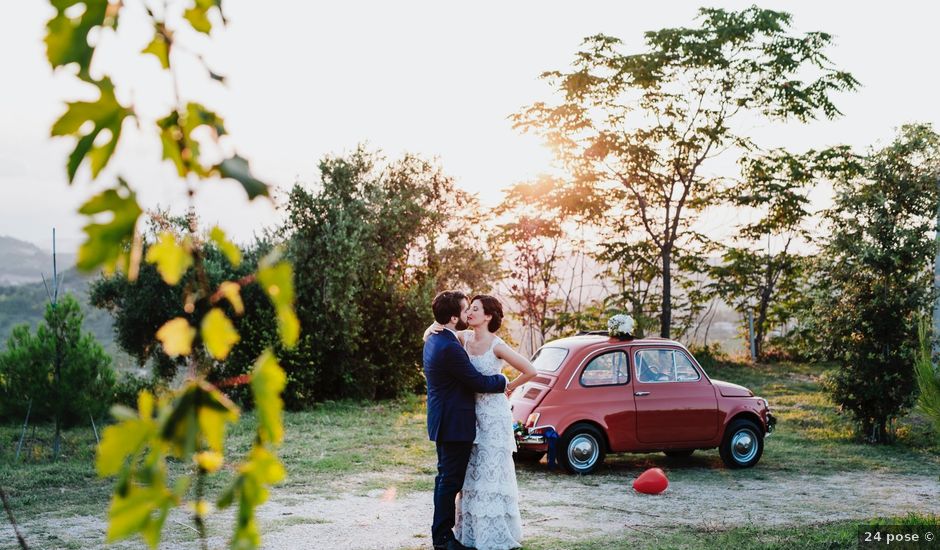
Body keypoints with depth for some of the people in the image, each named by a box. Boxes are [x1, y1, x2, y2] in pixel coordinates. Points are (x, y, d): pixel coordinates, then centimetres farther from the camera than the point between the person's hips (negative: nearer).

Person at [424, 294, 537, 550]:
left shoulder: (496, 346, -16)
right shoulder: (465, 338, 2)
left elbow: (530, 371, -17)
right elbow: (430, 336, 12)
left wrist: (508, 387, -4)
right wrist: (432, 329, -10)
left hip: (493, 414, -6)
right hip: (472, 412, 6)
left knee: (492, 471, -1)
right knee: (473, 472, 11)